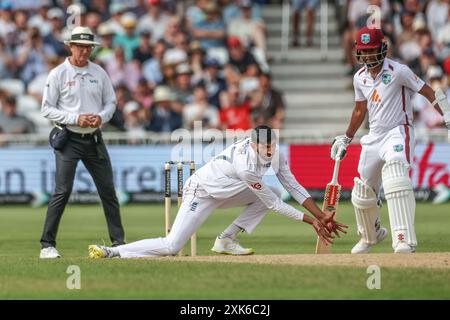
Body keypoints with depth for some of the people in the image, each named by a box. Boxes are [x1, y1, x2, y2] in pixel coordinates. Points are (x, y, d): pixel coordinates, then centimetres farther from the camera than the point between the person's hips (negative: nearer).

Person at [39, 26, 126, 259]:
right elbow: (47, 109, -6)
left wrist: (101, 117, -8)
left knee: (108, 190, 5)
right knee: (62, 191, -11)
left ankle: (118, 242, 13)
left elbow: (111, 102, 14)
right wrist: (75, 119, -17)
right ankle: (47, 244, -6)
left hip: (94, 139, 5)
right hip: (68, 140, -4)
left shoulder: (99, 73, 8)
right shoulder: (58, 74, -5)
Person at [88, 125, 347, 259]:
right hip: (201, 193, -9)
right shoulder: (247, 167, -35)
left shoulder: (275, 153, -12)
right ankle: (110, 252, -11)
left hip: (224, 192, 9)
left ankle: (227, 240, 0)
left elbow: (294, 187, -9)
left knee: (273, 193, -3)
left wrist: (322, 216, -16)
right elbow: (273, 205, -27)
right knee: (171, 246, -20)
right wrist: (311, 221, -24)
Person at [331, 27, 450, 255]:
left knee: (395, 176, -34)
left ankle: (404, 242, -43)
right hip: (374, 137, 7)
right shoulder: (360, 78, 8)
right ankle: (371, 235, 44)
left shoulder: (398, 71, -12)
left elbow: (429, 93, -11)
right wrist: (346, 138, 30)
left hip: (398, 132, -7)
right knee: (362, 193, 14)